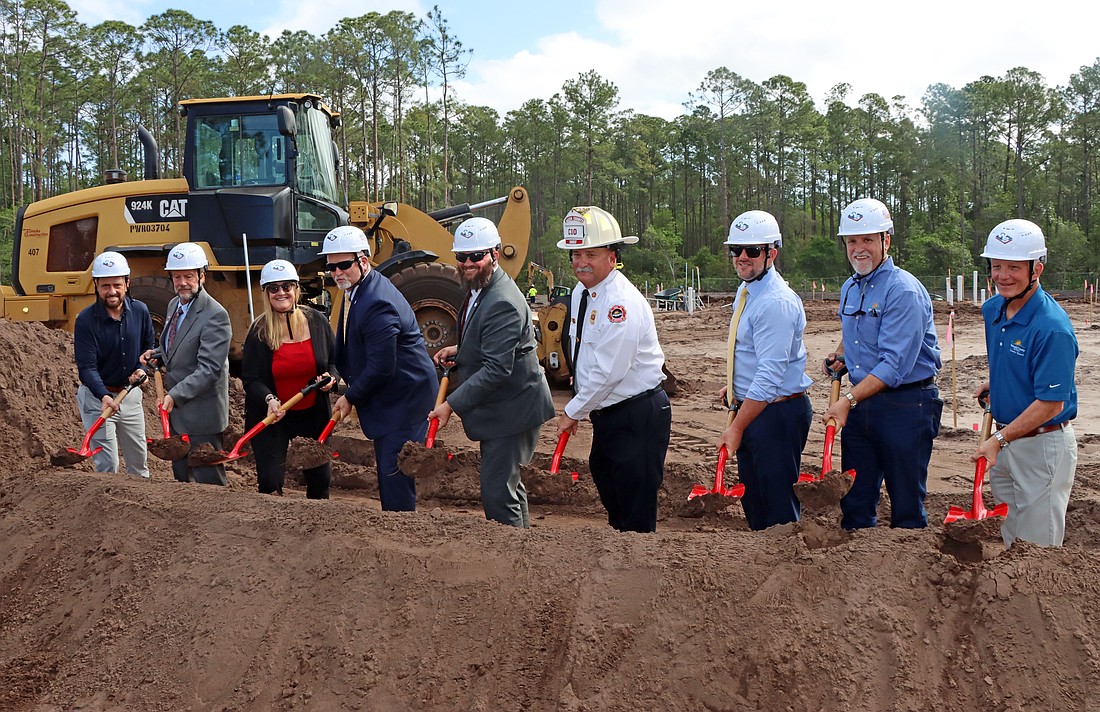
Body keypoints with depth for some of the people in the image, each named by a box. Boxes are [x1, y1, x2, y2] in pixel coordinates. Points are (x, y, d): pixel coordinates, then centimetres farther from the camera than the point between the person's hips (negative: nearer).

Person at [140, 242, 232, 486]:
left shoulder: (215, 315, -19)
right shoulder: (174, 305, 10)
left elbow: (209, 369, -25)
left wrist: (175, 396, -31)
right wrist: (158, 356, 3)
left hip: (201, 414, -9)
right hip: (177, 411, 9)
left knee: (208, 481, -1)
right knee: (181, 475, 18)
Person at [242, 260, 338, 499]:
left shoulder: (317, 321, -2)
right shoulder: (259, 331, -8)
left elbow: (335, 360, 9)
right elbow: (250, 378, -8)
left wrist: (330, 377, -12)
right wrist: (269, 399, -26)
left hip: (313, 414, 2)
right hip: (272, 417, -2)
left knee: (320, 479, 12)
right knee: (270, 483, -4)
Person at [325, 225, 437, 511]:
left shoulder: (377, 305, -26)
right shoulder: (355, 289, 7)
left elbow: (381, 369, -25)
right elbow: (346, 347, 18)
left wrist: (350, 397, -12)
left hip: (404, 396, -11)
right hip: (387, 397, 11)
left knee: (394, 470, -10)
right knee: (386, 471, 18)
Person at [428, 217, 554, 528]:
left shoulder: (503, 303, -24)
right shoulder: (479, 290, 10)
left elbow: (496, 369, -29)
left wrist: (452, 405, -28)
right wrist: (459, 350, 9)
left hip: (512, 411, -11)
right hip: (497, 409, 11)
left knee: (497, 493, -10)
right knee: (509, 484, 22)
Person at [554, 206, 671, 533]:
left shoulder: (622, 303, -23)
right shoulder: (581, 293, 7)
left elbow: (609, 373, -25)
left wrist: (572, 412, -13)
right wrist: (578, 409, 14)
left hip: (638, 418, -10)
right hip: (605, 415, 10)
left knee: (636, 515, -3)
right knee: (611, 498, 23)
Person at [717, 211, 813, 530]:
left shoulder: (777, 302, -21)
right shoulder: (745, 291, 10)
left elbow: (769, 376, -25)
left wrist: (736, 428, -23)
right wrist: (734, 385, 13)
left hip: (776, 413, -10)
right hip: (750, 407, 10)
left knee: (777, 502, -2)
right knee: (752, 498, 19)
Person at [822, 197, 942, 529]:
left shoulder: (904, 291, -15)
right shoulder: (849, 289, 11)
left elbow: (894, 365, -22)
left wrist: (849, 400, -26)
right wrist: (839, 355, 12)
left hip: (905, 406, -7)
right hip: (859, 405, 8)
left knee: (906, 503, 3)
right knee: (855, 499, 12)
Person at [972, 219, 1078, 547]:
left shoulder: (1052, 328, -22)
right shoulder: (992, 310, 3)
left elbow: (1050, 403, -21)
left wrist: (999, 440, -22)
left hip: (1043, 444, -8)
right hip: (1005, 438, 8)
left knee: (1038, 546, 2)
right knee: (1006, 539, 18)